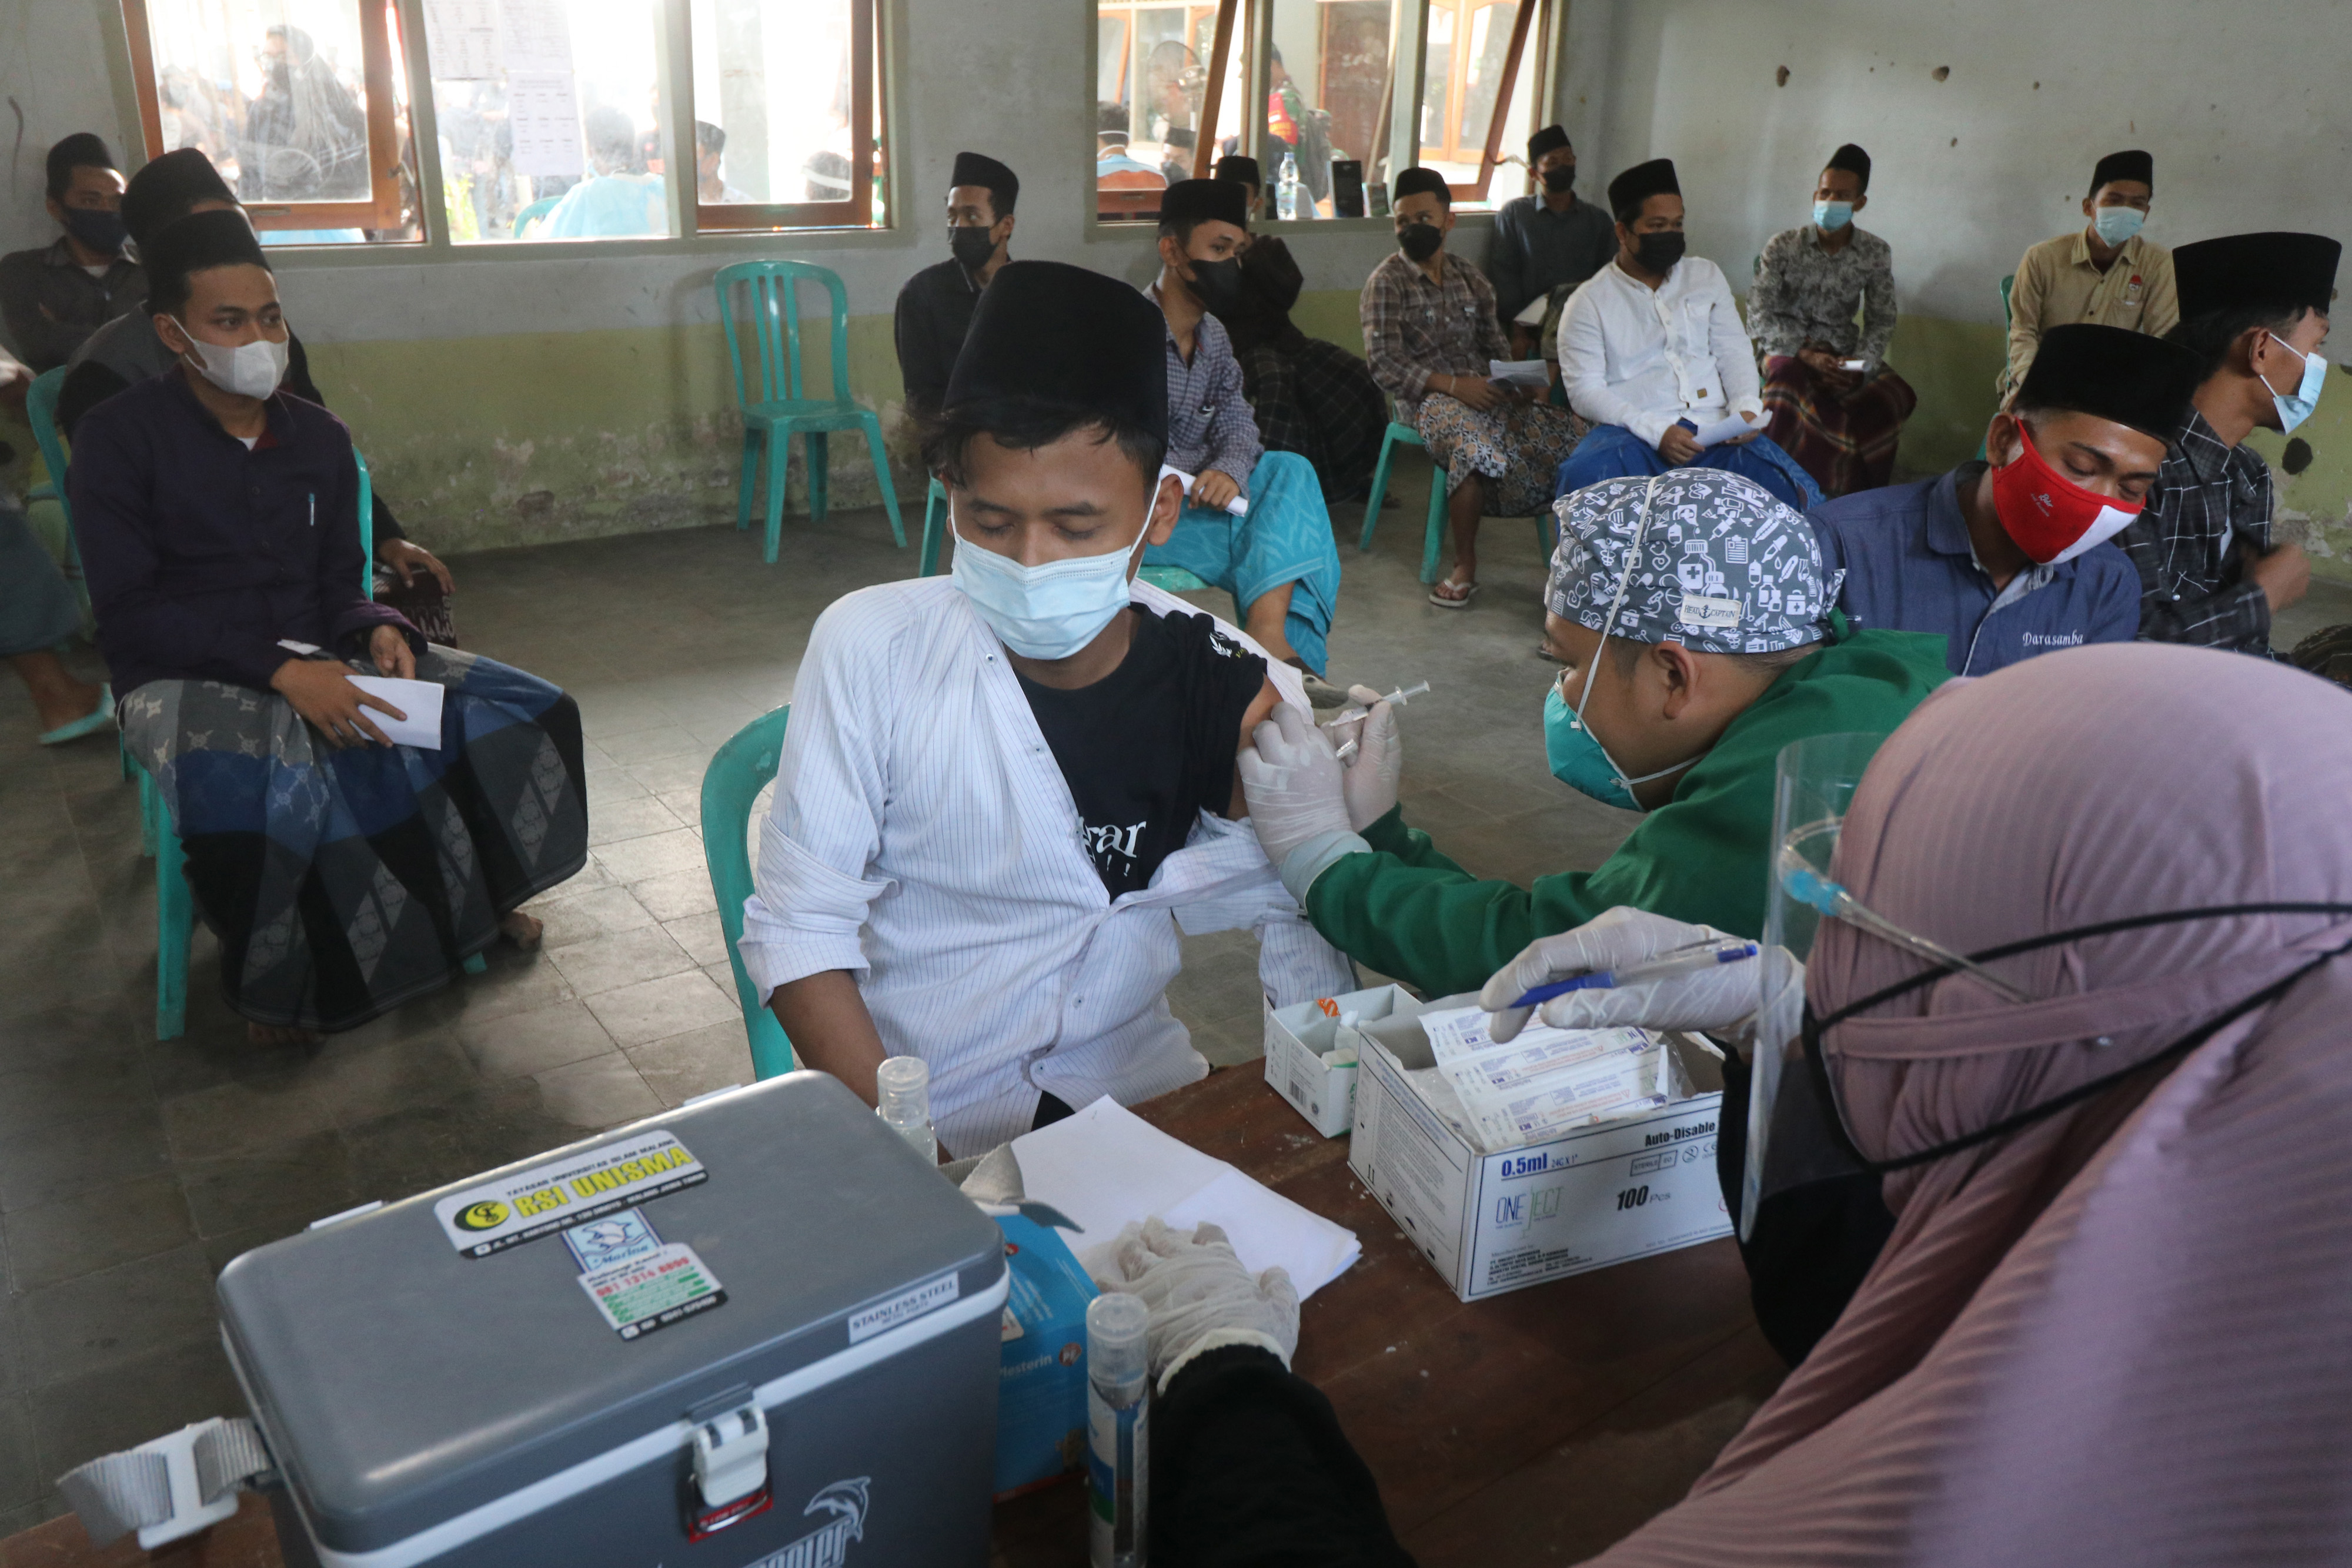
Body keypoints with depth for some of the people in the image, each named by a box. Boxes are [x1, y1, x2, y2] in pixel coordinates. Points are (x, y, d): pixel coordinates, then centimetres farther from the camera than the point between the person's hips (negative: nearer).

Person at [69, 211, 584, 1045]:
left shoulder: (319, 435, 9)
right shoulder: (120, 437, -7)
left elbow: (338, 585, 12)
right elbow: (128, 615, -12)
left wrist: (378, 629, -14)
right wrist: (278, 669, -26)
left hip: (318, 662, 5)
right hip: (190, 678, -5)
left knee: (527, 714, -10)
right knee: (268, 803, -39)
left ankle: (473, 898, 13)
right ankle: (283, 982, -8)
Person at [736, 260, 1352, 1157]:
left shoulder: (1234, 691, -9)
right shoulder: (873, 649, -13)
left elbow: (1298, 917, -1)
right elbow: (798, 930, -11)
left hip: (1132, 1082, 2)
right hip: (924, 1117, -2)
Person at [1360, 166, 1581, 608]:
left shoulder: (1470, 278, 17)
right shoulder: (1386, 282, 0)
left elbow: (1495, 344, 20)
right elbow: (1384, 364, -10)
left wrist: (1514, 382, -4)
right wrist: (1452, 384, -20)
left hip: (1483, 388, 5)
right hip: (1426, 398, -5)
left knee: (1566, 429, -17)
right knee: (1473, 441, -38)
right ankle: (1465, 567, -23)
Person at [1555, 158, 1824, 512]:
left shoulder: (1707, 276, 22)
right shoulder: (1589, 302, 7)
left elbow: (1735, 353, 17)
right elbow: (1584, 389, -4)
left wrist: (1745, 408, -6)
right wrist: (1656, 432, -18)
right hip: (1635, 435, -3)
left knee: (1795, 491, -27)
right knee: (1583, 477, -39)